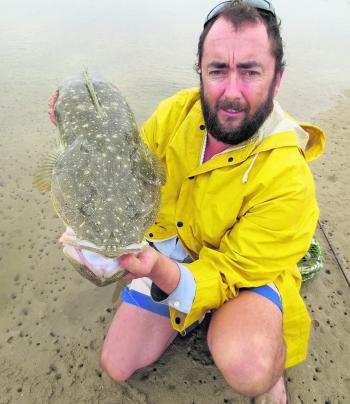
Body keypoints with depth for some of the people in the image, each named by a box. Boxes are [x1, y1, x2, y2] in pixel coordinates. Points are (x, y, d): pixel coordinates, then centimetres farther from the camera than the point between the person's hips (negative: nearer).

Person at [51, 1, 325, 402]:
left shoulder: (287, 179, -30)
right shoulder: (177, 111, -15)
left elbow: (231, 273, -25)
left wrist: (163, 273, -44)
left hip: (245, 273, -4)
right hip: (167, 254, 5)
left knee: (246, 368, -35)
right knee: (117, 366, 9)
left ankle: (272, 370, 4)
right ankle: (194, 318, 30)